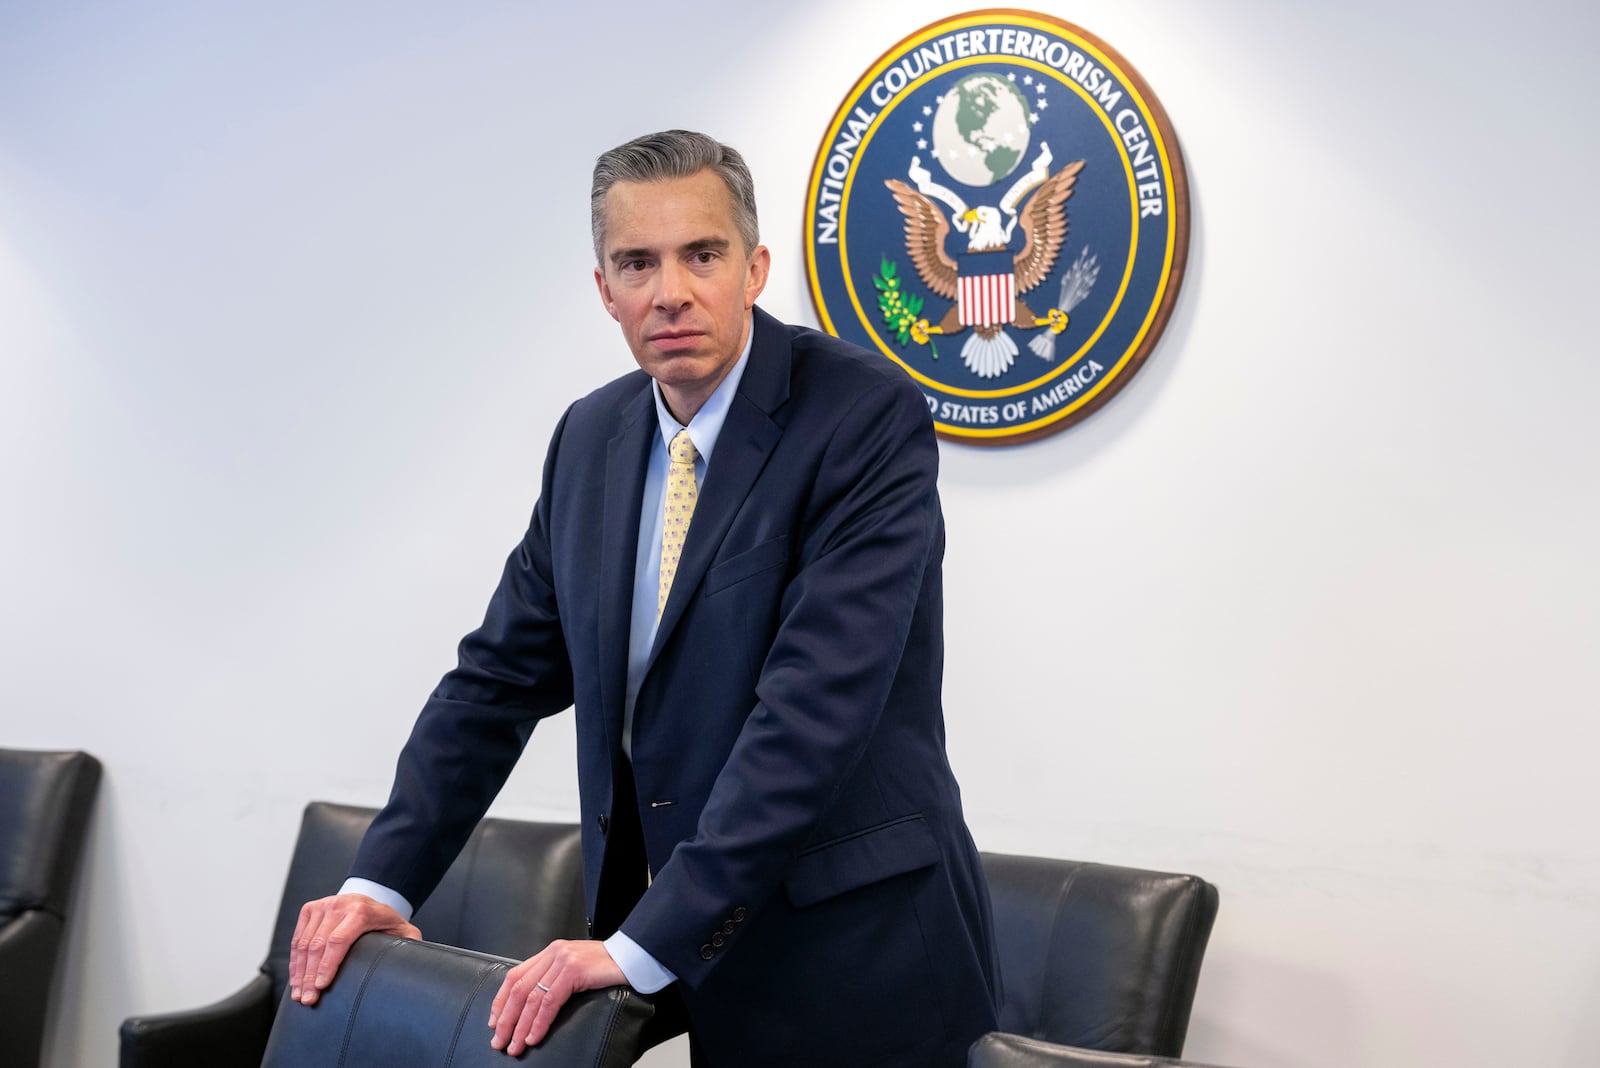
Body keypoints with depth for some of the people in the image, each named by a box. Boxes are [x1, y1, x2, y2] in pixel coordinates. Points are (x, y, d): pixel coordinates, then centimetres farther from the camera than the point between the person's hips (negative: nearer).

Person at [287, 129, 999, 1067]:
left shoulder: (868, 416, -15)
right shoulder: (592, 437, 6)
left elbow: (816, 704, -24)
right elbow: (504, 673, 11)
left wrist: (642, 946, -25)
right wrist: (383, 882, 1)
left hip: (858, 959, -5)